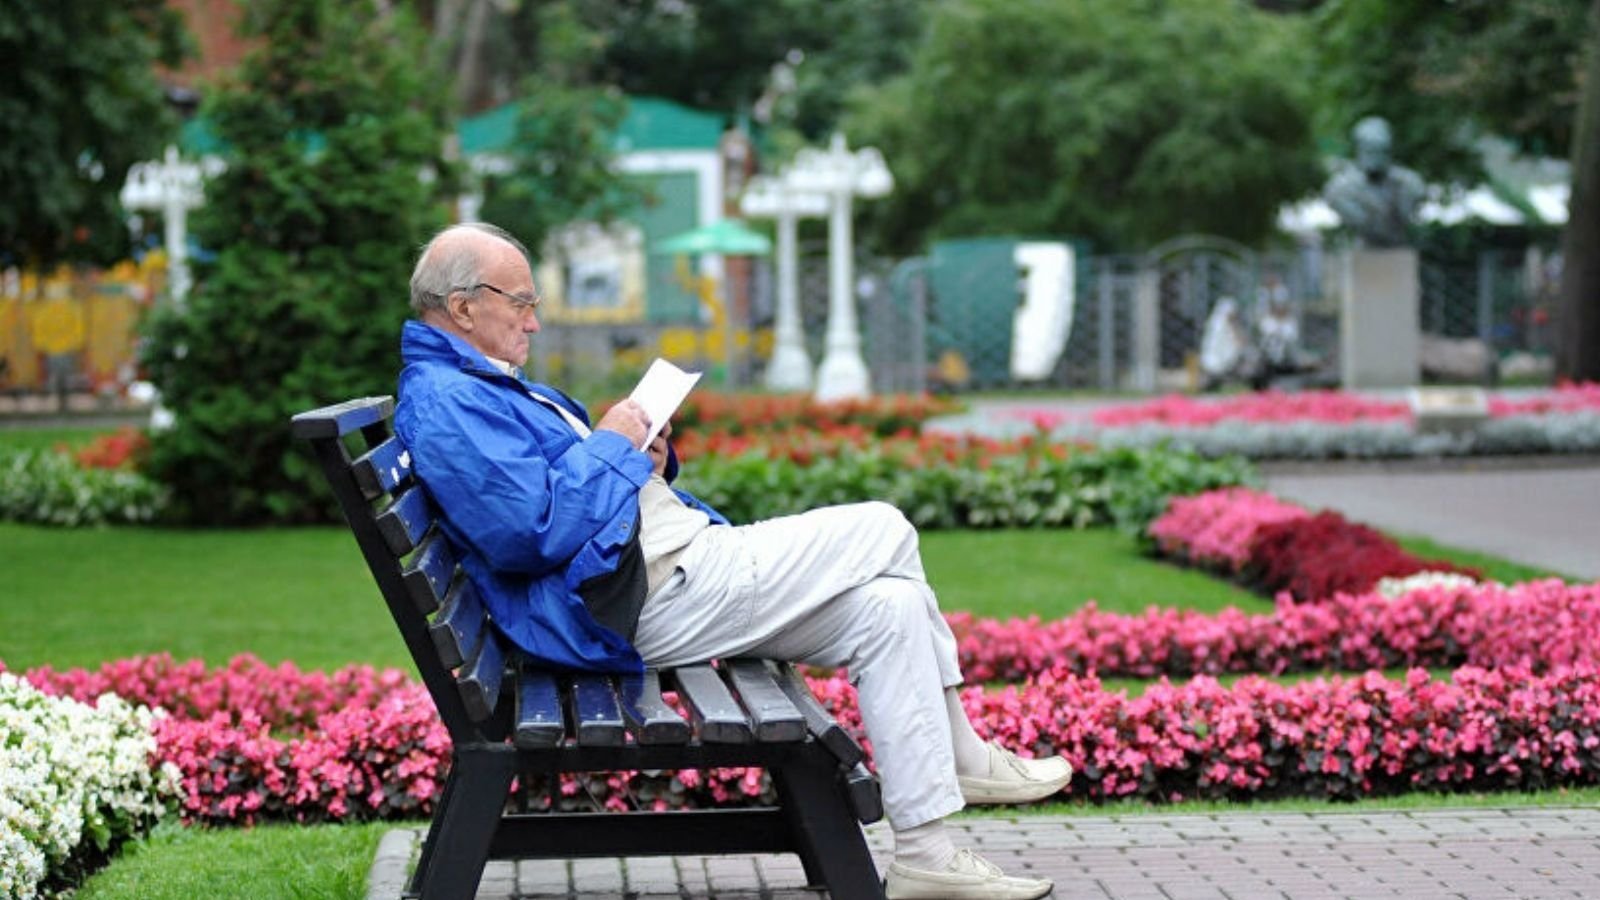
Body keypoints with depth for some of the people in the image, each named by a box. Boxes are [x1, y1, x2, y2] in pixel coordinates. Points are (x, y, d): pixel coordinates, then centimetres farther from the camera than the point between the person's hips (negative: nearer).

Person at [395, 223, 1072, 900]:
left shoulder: (483, 386, 21)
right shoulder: (444, 406, -14)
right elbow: (531, 529, -27)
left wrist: (644, 458, 6)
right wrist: (610, 446, -13)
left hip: (681, 571, 11)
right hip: (649, 597, -11)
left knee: (886, 609, 3)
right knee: (884, 534, -8)